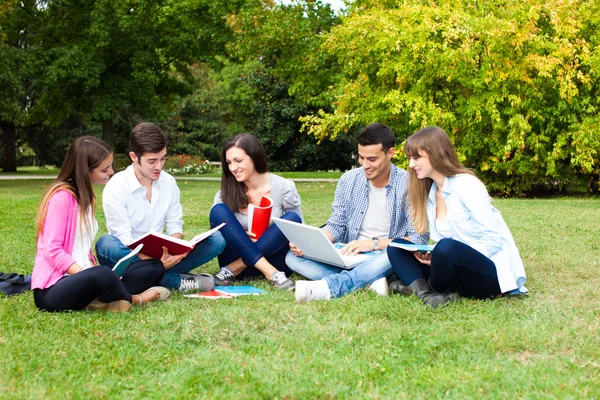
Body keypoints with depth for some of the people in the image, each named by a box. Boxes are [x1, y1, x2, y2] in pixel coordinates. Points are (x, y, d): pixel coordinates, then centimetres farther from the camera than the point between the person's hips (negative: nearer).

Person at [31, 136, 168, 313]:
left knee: (155, 269, -1)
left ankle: (100, 300, -18)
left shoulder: (86, 197, 15)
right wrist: (90, 275, -24)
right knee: (103, 275, -39)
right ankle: (133, 300, -7)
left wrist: (92, 270, -5)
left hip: (79, 278, 8)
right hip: (52, 291, -8)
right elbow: (52, 250, -17)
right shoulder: (62, 196, -12)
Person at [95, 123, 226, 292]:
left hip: (160, 256, 4)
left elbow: (175, 225, 3)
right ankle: (177, 281, -28)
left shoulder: (168, 182, 2)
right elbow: (124, 240, -19)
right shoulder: (116, 187, -14)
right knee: (107, 244, -39)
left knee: (216, 240, -12)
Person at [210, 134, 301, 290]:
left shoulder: (283, 187, -5)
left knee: (292, 219, -24)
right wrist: (239, 237, -18)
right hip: (237, 255, 1)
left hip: (273, 257, -1)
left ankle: (234, 269, -25)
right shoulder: (225, 194, -2)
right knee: (218, 211, -20)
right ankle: (271, 273, -30)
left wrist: (295, 242, -19)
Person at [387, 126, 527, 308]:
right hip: (459, 270, 8)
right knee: (396, 248, -2)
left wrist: (439, 256, -24)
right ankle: (426, 293, -25)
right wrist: (428, 256, -10)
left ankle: (418, 287, -9)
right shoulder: (430, 193, 10)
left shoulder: (467, 185, -13)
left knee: (446, 248, -36)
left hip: (491, 274, -8)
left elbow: (493, 240, -18)